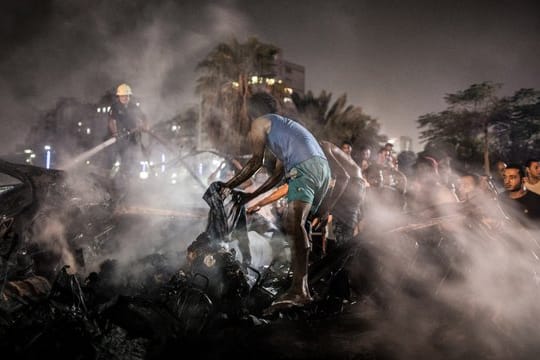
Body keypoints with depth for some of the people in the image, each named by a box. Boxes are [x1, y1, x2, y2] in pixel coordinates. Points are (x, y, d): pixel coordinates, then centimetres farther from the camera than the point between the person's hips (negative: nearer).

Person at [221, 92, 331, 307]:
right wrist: (251, 196, 43)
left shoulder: (260, 123, 16)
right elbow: (277, 175, 38)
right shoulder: (284, 126, 40)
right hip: (324, 167, 9)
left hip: (305, 167, -9)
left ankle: (299, 290, -33)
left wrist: (229, 186, 13)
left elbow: (256, 162, 6)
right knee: (294, 225, 13)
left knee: (294, 223, -21)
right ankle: (301, 286, 12)